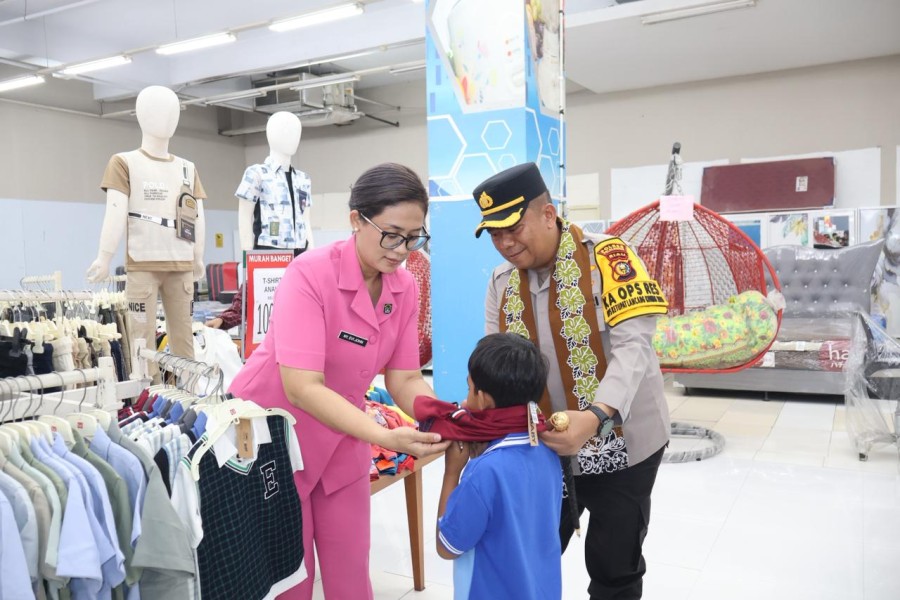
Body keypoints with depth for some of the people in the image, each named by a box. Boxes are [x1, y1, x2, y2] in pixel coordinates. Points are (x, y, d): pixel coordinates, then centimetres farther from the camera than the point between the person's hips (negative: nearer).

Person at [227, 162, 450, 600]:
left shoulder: (404, 288, -9)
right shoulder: (309, 274, -27)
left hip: (341, 441, 5)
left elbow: (404, 379, -6)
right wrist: (384, 438, -41)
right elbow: (302, 388, -33)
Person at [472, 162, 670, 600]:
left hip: (619, 442, -4)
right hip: (545, 449, 5)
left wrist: (595, 417, -38)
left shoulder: (605, 256, -18)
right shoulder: (501, 282, 0)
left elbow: (633, 345, -24)